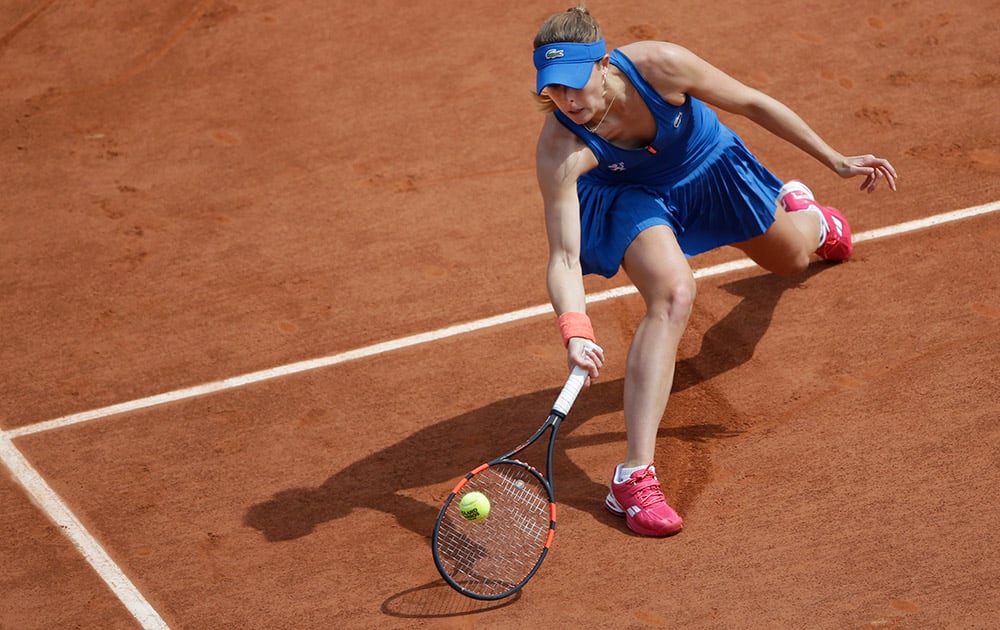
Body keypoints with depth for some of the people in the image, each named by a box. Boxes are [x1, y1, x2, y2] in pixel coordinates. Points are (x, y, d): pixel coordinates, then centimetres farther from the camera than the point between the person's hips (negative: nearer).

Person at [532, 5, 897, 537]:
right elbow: (564, 258, -39)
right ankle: (634, 478, -33)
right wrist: (575, 332, -58)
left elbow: (753, 104, -22)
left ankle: (801, 208, 68)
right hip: (630, 197, -3)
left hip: (707, 168, 3)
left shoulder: (658, 65, -38)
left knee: (791, 258, 25)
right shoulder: (559, 150, -39)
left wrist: (836, 161, -17)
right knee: (672, 292, -33)